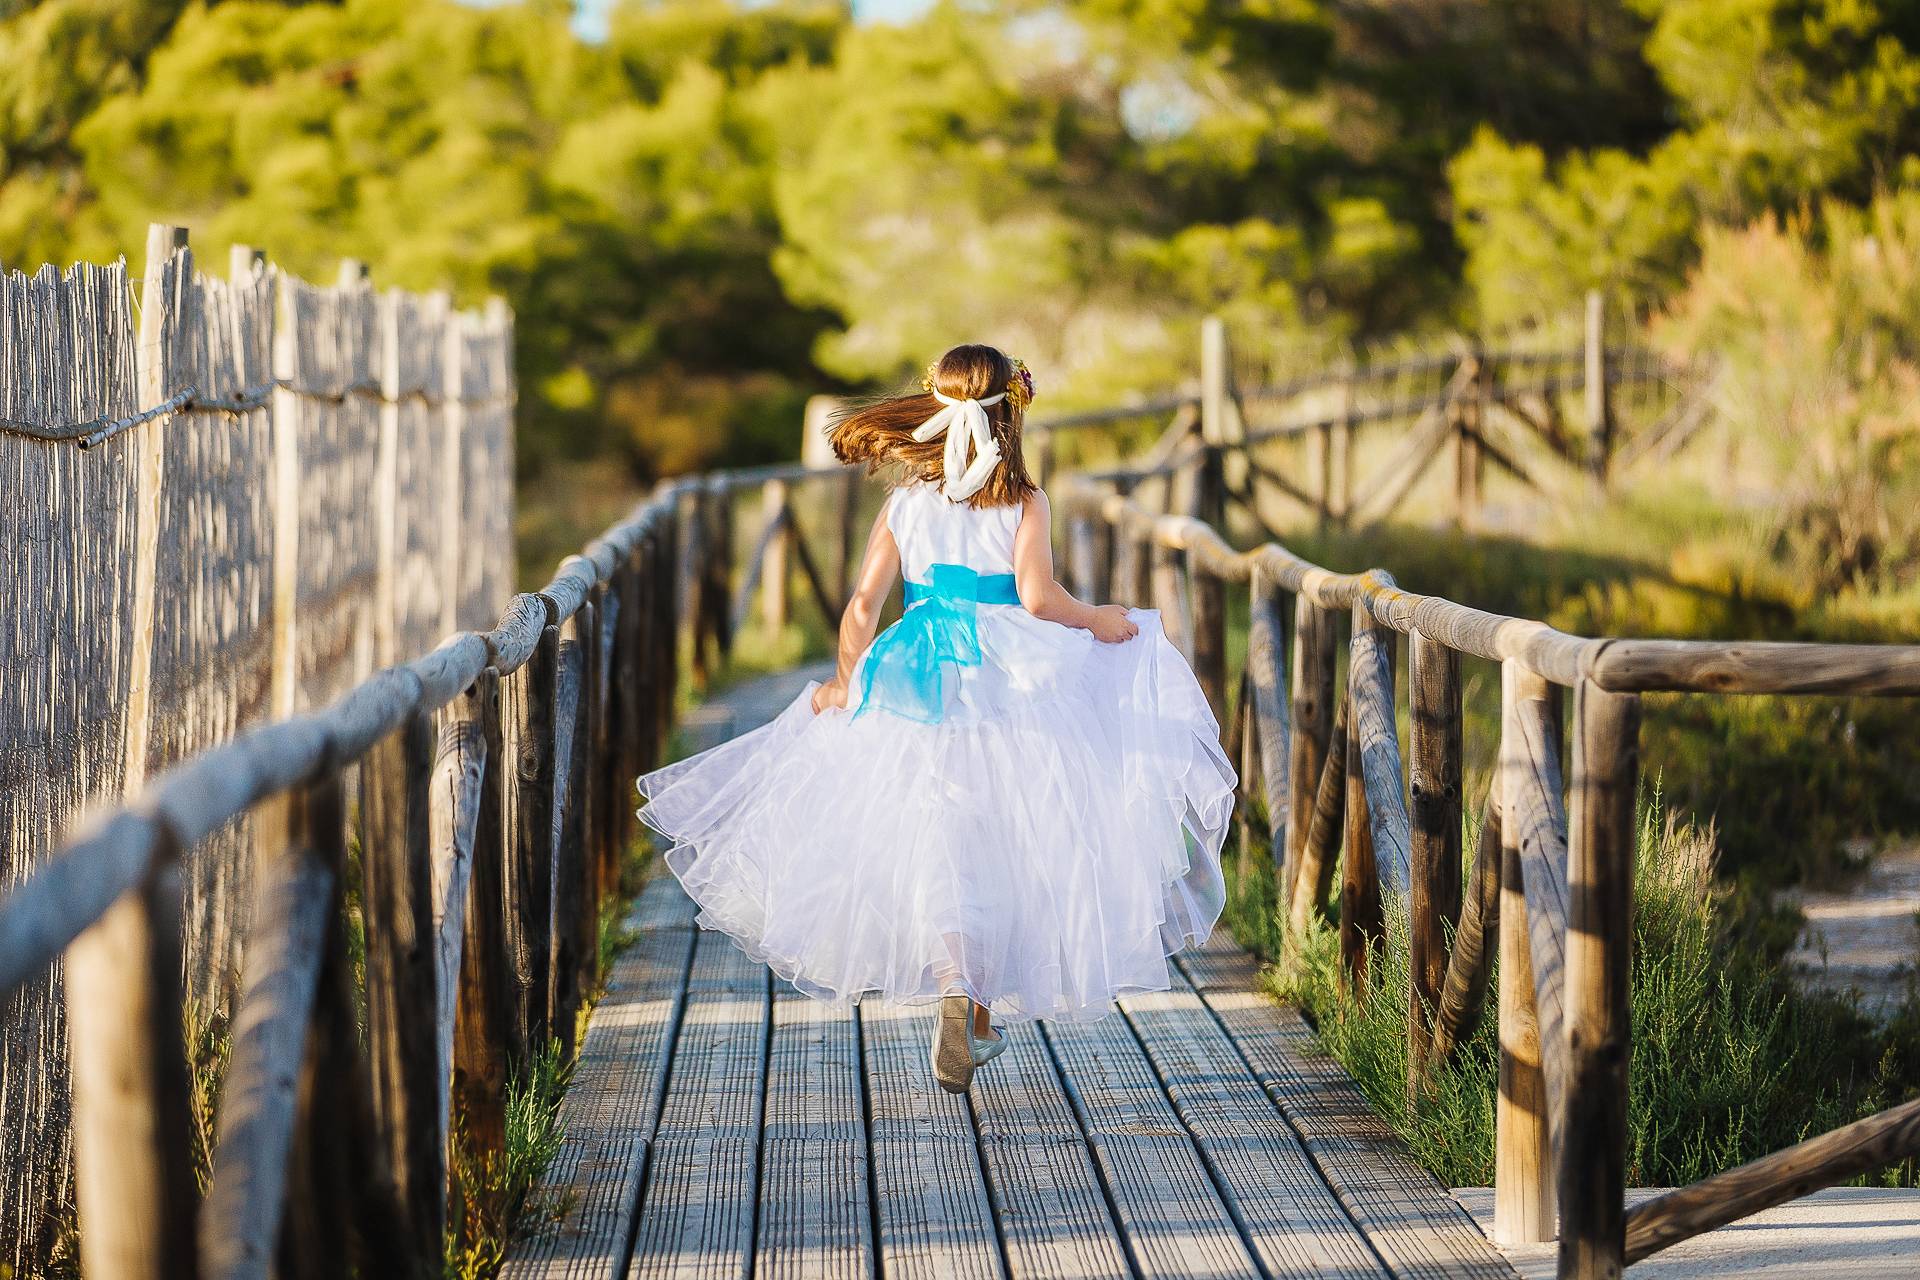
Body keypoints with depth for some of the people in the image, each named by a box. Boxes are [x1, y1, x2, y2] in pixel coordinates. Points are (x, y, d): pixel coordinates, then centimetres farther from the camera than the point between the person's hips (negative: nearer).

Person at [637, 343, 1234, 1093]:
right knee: (996, 844, 11)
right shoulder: (1023, 504, -4)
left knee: (934, 844, 3)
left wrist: (846, 678, 15)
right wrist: (1100, 622, 2)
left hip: (917, 682, 2)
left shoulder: (905, 504, 4)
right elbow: (1038, 599, -15)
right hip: (1004, 685, -1)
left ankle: (956, 990, -17)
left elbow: (863, 604, 2)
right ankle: (974, 1019, 14)